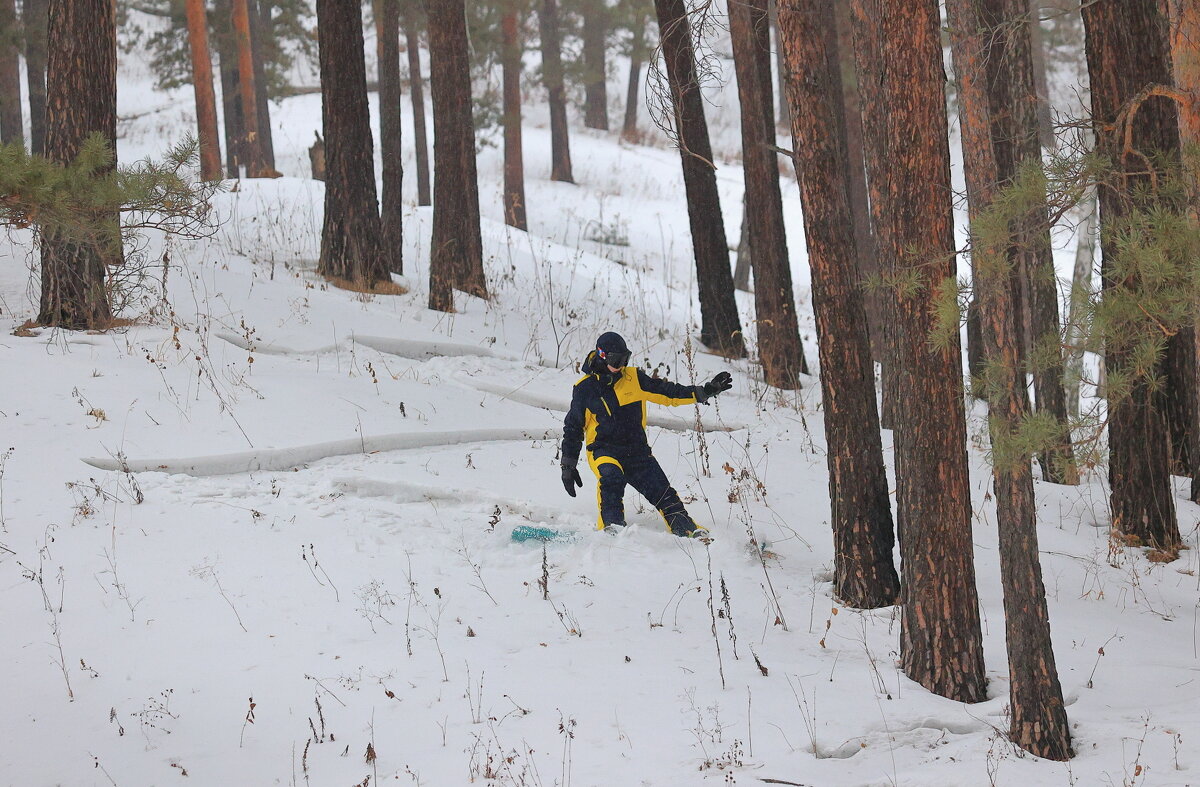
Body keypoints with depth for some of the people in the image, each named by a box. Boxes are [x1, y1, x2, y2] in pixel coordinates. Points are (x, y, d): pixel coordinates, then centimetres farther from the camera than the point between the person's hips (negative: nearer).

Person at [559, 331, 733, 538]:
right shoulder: (585, 388, 1)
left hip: (637, 450, 3)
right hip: (603, 450, -3)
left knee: (662, 491, -10)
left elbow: (667, 393, 10)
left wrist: (705, 392, 0)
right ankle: (611, 526, -43)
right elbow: (573, 428, 9)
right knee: (610, 477, -35)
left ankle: (690, 531, -9)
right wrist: (568, 466, 6)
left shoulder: (634, 378, 6)